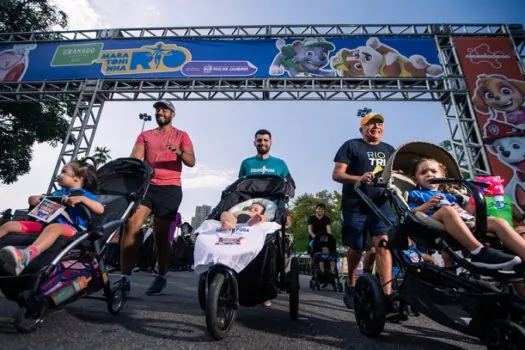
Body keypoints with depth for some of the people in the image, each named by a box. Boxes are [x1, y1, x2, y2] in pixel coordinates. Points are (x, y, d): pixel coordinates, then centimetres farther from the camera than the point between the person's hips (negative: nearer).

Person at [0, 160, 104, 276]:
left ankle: (24, 256, -66)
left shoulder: (85, 195, 9)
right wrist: (32, 198, 13)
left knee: (53, 228, -41)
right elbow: (34, 199, 37)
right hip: (45, 223, 8)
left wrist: (82, 199, -18)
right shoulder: (58, 192, 30)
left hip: (69, 228, -8)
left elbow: (100, 210, -8)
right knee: (10, 225, -2)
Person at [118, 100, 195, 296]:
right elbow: (134, 159, 7)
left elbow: (191, 162, -1)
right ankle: (125, 278, -10)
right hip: (146, 185, 3)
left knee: (161, 235, 2)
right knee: (132, 226, -15)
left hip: (170, 188, -2)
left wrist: (179, 152, -23)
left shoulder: (181, 136, 10)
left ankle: (161, 277, 17)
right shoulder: (145, 135, 18)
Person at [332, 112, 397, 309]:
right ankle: (351, 283, 30)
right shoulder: (351, 146, 4)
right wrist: (359, 178, -22)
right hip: (355, 205, -3)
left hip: (382, 204, 3)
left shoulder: (389, 150, 20)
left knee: (383, 243, -13)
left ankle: (387, 294, -13)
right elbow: (337, 174, -5)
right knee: (356, 247, 6)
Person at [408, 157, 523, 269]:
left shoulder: (447, 195, 38)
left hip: (464, 223, 7)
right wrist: (427, 205, -11)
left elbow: (462, 212, 29)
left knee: (498, 222, -12)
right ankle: (478, 252, -45)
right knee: (447, 210, -37)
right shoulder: (415, 194, 22)